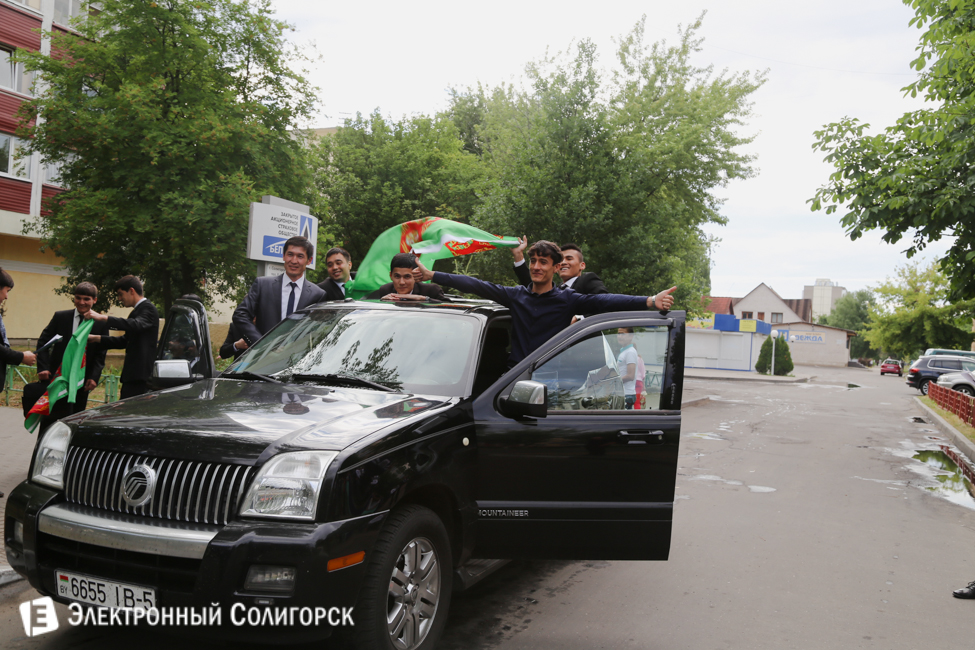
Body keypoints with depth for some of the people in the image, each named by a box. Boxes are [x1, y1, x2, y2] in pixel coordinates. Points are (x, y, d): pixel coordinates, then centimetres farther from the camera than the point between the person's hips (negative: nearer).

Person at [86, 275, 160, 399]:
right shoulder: (137, 311, 23)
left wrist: (103, 317, -31)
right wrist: (96, 338, 18)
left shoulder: (148, 309, -8)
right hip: (132, 375, 10)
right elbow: (126, 340, 26)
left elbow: (136, 325, -30)